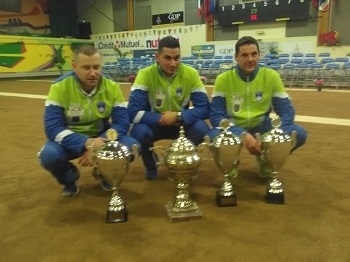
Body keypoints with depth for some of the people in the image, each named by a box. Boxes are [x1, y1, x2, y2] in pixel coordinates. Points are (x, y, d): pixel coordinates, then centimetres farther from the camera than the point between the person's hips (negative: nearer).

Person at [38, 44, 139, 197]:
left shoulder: (111, 87, -13)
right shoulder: (59, 87, -19)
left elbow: (122, 122, -15)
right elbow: (52, 127, -23)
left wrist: (98, 147, -31)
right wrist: (87, 143, -38)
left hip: (102, 136, 2)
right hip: (71, 139, -1)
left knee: (132, 147, -24)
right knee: (49, 155, -32)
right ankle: (70, 179, 6)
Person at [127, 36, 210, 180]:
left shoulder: (191, 74, -15)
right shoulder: (145, 74, -20)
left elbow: (204, 109, -16)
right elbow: (133, 113, -26)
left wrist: (178, 116, -29)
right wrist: (161, 118, -29)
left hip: (181, 124, 2)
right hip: (154, 124, -1)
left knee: (201, 128, -28)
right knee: (139, 132, -34)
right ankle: (151, 165, 2)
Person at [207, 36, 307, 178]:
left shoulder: (271, 76, -8)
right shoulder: (223, 79, -13)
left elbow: (286, 110, -7)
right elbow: (215, 114, -19)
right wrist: (243, 135, -33)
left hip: (261, 126, 2)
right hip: (233, 128, -2)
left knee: (299, 133, -22)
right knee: (214, 136, -35)